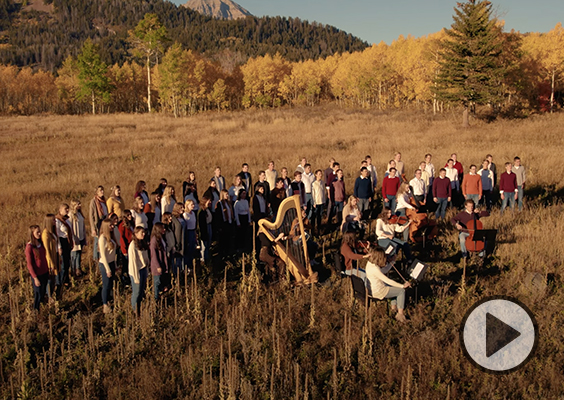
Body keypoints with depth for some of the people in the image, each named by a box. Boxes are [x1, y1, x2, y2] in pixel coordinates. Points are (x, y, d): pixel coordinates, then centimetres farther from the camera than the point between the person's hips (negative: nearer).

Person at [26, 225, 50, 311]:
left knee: (43, 293, 17)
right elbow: (29, 264, -16)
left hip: (45, 273, 6)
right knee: (38, 295, 8)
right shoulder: (29, 247, -19)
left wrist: (48, 270, 11)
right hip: (37, 275, -6)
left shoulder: (41, 243, 0)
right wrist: (35, 278, -16)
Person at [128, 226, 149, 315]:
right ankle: (135, 311, 18)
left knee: (142, 290, 15)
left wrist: (147, 270, 7)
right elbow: (133, 262, -17)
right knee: (137, 292, 3)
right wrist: (136, 276, -16)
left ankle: (139, 310, 28)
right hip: (137, 271, -7)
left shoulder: (143, 243, 7)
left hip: (144, 269, 7)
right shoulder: (133, 245, -17)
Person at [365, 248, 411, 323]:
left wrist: (392, 262, 1)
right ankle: (400, 314, 0)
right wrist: (402, 286, -21)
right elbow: (388, 281, -27)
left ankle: (394, 306, 29)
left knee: (394, 286, 27)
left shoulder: (370, 263, -1)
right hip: (377, 292, -10)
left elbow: (384, 271, 11)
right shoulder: (374, 269, -30)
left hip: (372, 288, 10)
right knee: (401, 291, -1)